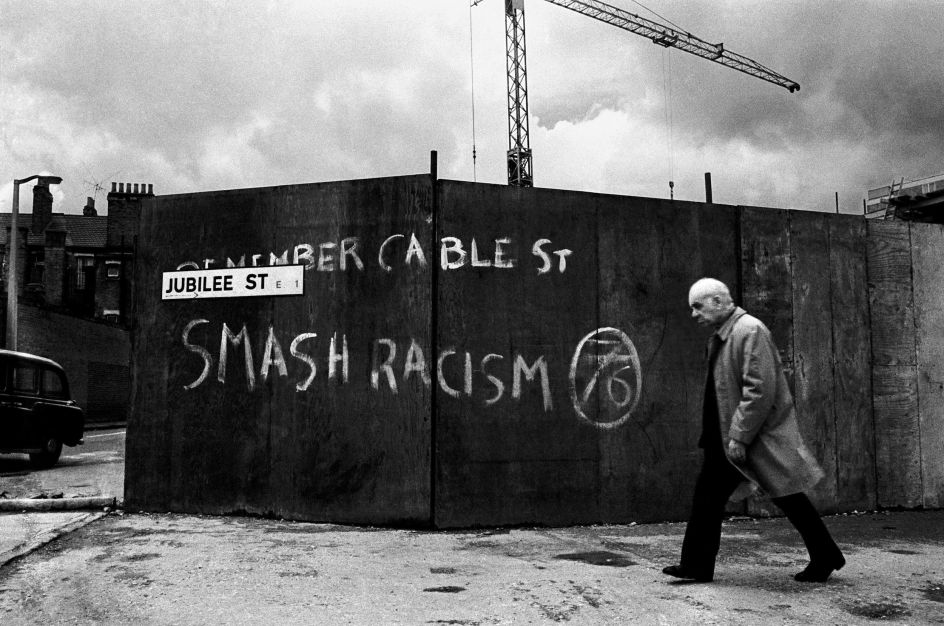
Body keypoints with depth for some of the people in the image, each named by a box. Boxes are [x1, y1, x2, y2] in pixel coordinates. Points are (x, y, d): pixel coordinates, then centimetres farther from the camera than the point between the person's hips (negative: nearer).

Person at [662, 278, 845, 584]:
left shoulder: (750, 331, -17)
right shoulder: (721, 335, 11)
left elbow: (760, 389, -23)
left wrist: (740, 436, -22)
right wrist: (729, 435, 15)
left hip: (760, 434, -9)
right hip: (728, 436, 9)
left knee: (788, 497, 3)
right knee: (707, 493, 6)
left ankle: (826, 557, 21)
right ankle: (696, 566, 12)